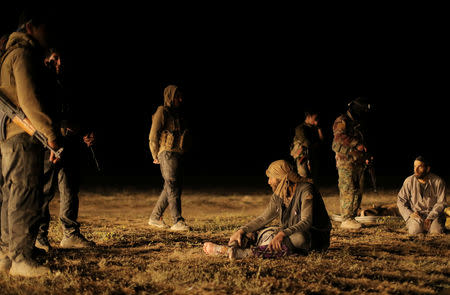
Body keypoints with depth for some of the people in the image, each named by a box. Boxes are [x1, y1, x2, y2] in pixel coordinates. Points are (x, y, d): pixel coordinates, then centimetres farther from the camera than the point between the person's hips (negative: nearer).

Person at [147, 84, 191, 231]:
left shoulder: (177, 113, 18)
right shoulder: (162, 112, -7)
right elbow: (153, 136, -10)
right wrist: (156, 156, -5)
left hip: (177, 155, 9)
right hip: (167, 154, -9)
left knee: (169, 188, 12)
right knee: (173, 188, -14)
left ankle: (155, 217, 23)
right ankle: (177, 222, -17)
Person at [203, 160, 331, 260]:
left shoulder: (305, 191, -20)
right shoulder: (278, 195, 4)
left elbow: (306, 222, -30)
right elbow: (263, 219, 7)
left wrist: (282, 234, -44)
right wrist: (241, 231, -7)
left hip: (315, 238, -8)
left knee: (298, 238, -41)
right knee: (253, 233, -6)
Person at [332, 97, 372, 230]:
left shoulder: (356, 124, 21)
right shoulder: (342, 121, -8)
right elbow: (340, 136, -26)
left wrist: (365, 156, 20)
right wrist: (356, 144, -27)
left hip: (358, 163, 9)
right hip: (346, 163, -9)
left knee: (357, 192, 9)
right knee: (348, 191, -11)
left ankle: (352, 218, 15)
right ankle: (346, 220, -9)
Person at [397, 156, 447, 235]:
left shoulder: (438, 181, -5)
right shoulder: (409, 181, -2)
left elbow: (441, 203, -5)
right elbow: (401, 200, 4)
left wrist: (430, 218, -17)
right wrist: (409, 214, -12)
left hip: (434, 214, 0)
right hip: (416, 214, 0)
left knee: (436, 231, -28)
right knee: (415, 231, -29)